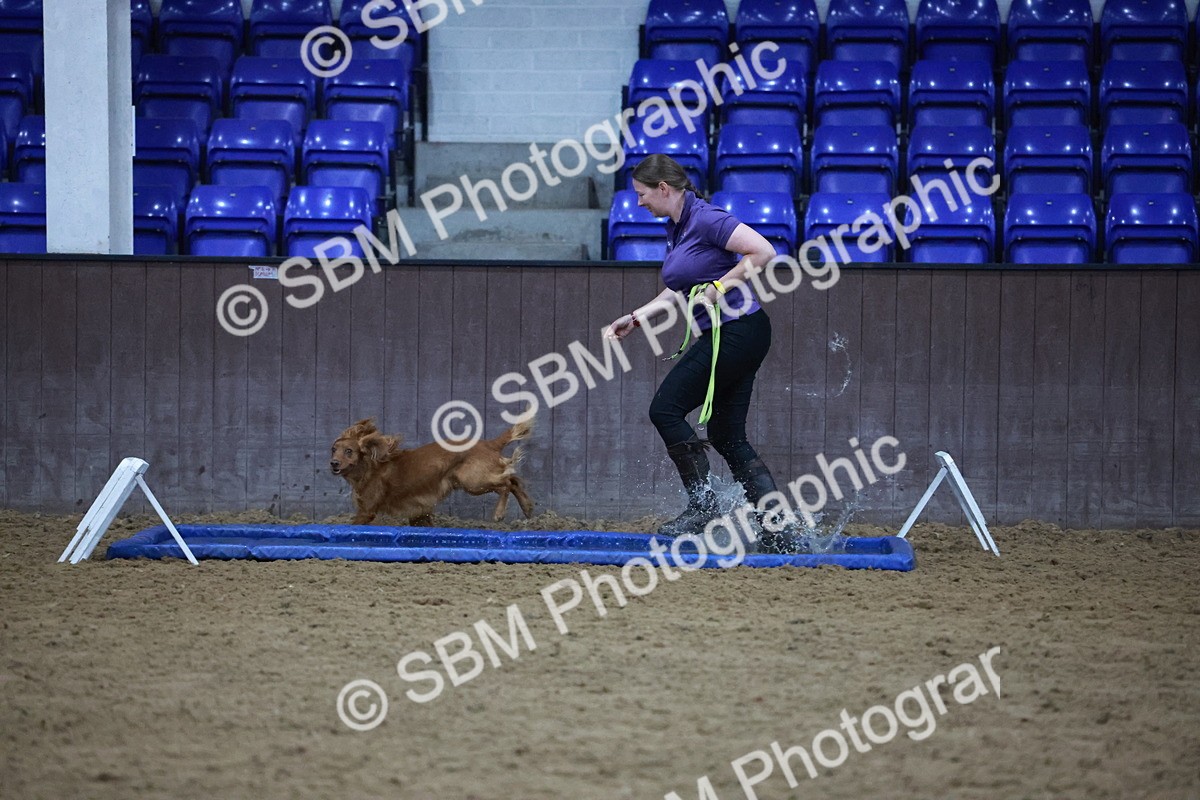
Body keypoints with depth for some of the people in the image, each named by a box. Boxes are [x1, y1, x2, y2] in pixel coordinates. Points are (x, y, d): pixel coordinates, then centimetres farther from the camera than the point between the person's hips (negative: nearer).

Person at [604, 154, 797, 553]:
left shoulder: (706, 219, -15)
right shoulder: (676, 228, 14)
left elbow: (763, 252, -22)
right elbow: (680, 289, 26)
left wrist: (719, 287, -18)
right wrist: (636, 317, 22)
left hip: (736, 331, -10)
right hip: (728, 336, 10)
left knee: (665, 409, -6)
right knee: (728, 437, 9)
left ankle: (702, 506, -2)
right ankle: (778, 531, 7)